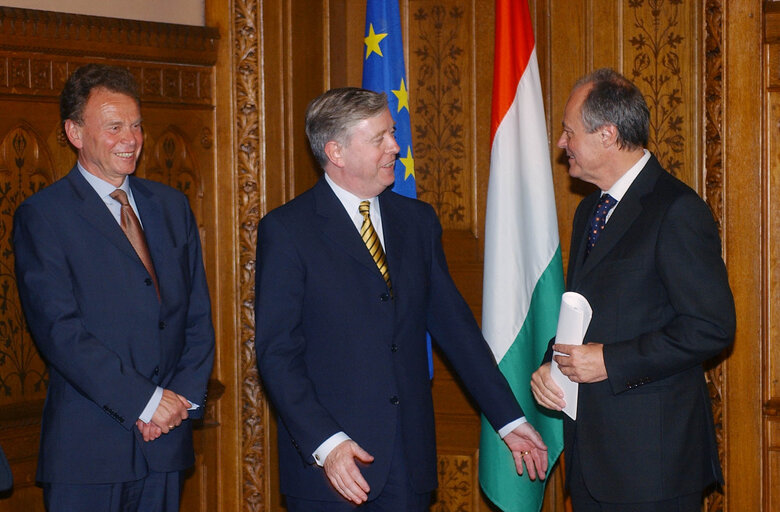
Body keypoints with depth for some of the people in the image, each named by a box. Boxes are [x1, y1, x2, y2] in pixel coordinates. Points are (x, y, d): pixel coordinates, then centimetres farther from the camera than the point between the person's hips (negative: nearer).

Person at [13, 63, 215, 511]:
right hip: (87, 447, -4)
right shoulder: (42, 215, -4)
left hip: (167, 441, 5)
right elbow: (59, 331, -12)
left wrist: (184, 397, -2)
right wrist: (145, 402, -14)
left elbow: (199, 315, 13)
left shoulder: (172, 206, 14)